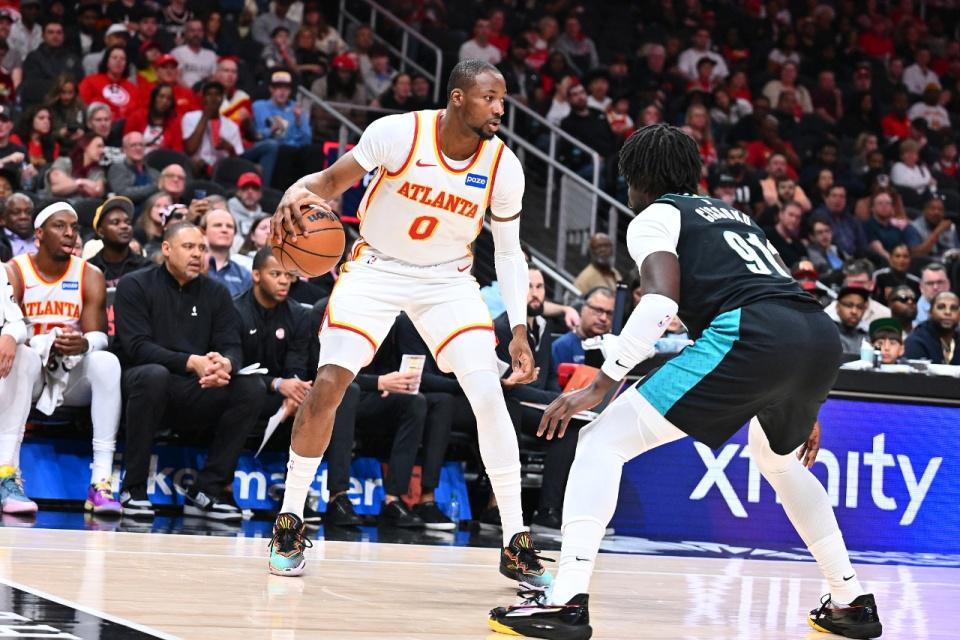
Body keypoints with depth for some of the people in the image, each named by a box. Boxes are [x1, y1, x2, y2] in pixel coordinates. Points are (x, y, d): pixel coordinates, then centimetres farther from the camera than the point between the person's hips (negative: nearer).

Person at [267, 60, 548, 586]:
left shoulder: (503, 167, -14)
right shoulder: (399, 133, -21)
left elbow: (508, 252, -1)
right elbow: (331, 181, -10)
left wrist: (518, 330, -7)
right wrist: (294, 196, -34)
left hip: (447, 280, 1)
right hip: (375, 268, -1)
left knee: (489, 396, -14)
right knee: (327, 387, -14)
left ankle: (516, 545, -5)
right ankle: (290, 522, 5)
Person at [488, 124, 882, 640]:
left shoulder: (654, 217, 14)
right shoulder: (733, 216, 35)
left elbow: (661, 302, -5)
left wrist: (599, 385, -5)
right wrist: (802, 410, 42)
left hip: (750, 336, -7)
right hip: (821, 338, 8)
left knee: (603, 440, -1)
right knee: (778, 458, 37)